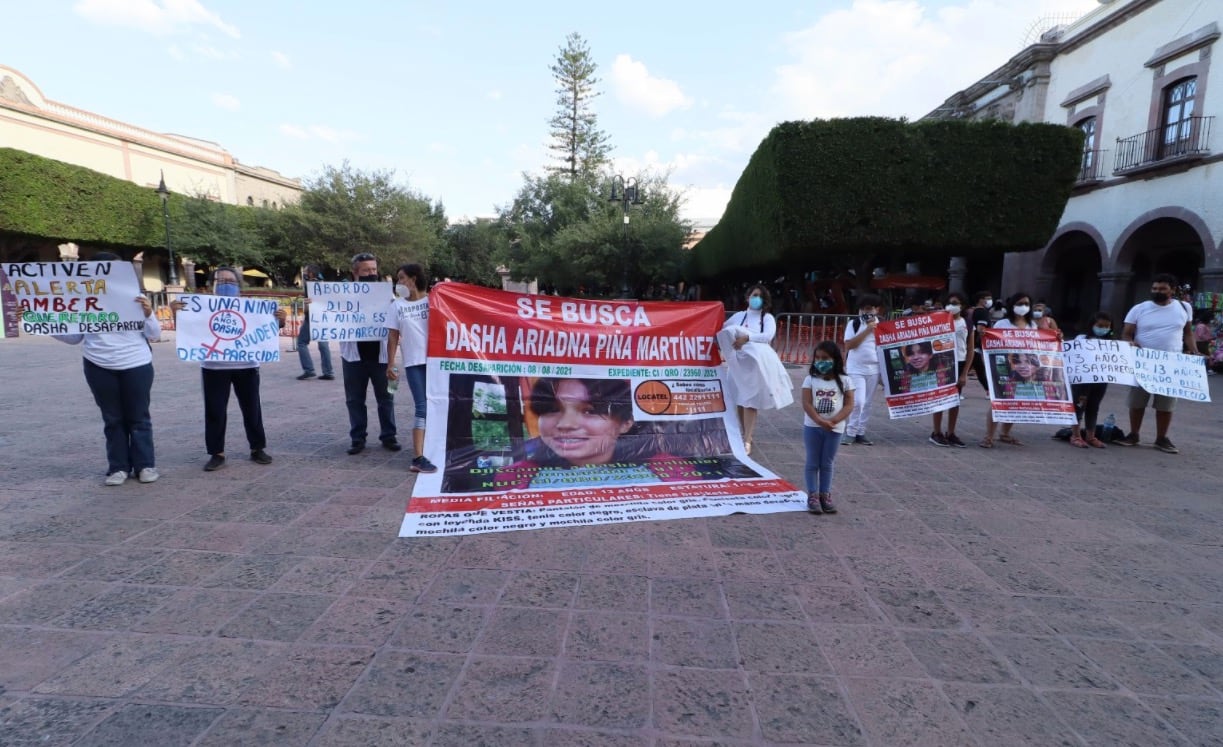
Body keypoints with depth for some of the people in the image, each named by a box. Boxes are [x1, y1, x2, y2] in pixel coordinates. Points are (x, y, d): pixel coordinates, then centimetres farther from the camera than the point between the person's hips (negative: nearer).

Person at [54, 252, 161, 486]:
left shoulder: (135, 296, -2)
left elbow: (154, 334, -2)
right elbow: (74, 337, 8)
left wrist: (148, 314, -20)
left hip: (136, 365, -2)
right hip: (99, 367, 2)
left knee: (138, 416, 6)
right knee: (112, 418, 8)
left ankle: (145, 465, 12)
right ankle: (118, 467, 15)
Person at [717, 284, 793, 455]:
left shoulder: (767, 318, 5)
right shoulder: (738, 316, 12)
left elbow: (768, 336, -13)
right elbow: (721, 329, 16)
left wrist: (747, 337, -25)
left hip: (756, 363, -3)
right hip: (737, 362, 3)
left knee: (750, 401, -12)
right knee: (739, 401, 6)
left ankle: (747, 441, -14)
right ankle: (745, 436, 20)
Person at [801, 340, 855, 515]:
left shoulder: (844, 381, -2)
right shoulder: (811, 379, -3)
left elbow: (849, 405, -6)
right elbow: (807, 404, -10)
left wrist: (833, 421, -19)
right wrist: (820, 421, -21)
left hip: (834, 428, 1)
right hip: (812, 426, 0)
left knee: (827, 463, 10)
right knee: (812, 462, 5)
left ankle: (825, 495, 20)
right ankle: (813, 496, 12)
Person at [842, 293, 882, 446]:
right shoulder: (853, 323, -3)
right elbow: (849, 345, -14)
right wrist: (867, 330, -16)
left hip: (874, 370, 4)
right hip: (856, 369, -4)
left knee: (867, 403, 9)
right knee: (858, 402, -11)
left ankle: (860, 433, 17)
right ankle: (850, 432, 2)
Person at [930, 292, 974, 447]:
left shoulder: (967, 324, 5)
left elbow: (971, 350, 4)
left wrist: (965, 373, -1)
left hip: (960, 364, 3)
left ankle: (950, 433, 16)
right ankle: (936, 433, 6)